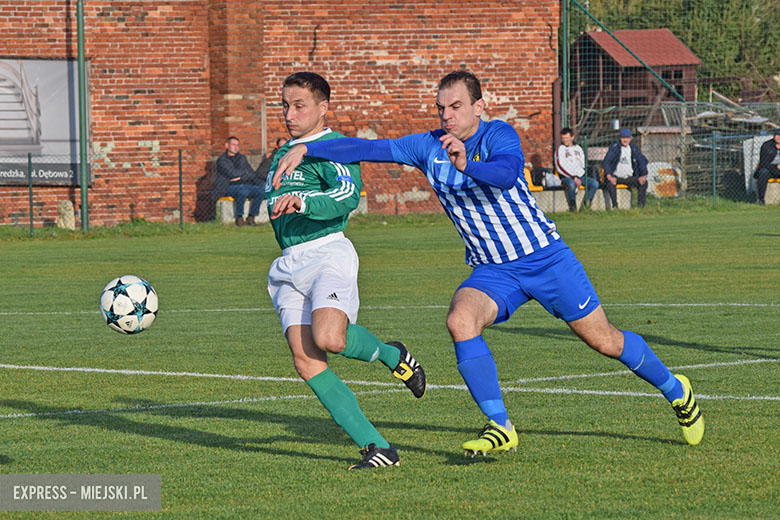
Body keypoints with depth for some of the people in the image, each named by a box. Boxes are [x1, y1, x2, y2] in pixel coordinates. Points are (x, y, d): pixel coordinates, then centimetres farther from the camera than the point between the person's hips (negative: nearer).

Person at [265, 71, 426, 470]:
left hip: (327, 252, -7)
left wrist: (301, 202, -35)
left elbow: (348, 195, -22)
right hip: (288, 264, 7)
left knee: (329, 339, -32)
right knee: (306, 362, -11)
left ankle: (392, 355, 2)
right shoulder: (282, 154, 24)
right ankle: (376, 448, -11)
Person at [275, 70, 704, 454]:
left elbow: (507, 173, -37)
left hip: (546, 257, -3)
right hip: (492, 271, 3)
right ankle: (500, 428, -21)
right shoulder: (427, 147, -3)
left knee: (603, 340, 2)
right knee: (460, 320, -27)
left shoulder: (498, 135, -16)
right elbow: (365, 148, -8)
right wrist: (304, 149, -19)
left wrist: (467, 165, -56)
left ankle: (676, 391, 30)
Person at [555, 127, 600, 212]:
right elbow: (560, 168, -7)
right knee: (571, 184, -40)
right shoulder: (560, 150, 3)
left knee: (595, 183, -23)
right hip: (566, 177, -5)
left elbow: (584, 164, 21)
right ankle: (573, 207, -26)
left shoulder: (577, 148, 19)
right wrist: (574, 178, -14)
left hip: (580, 176, 5)